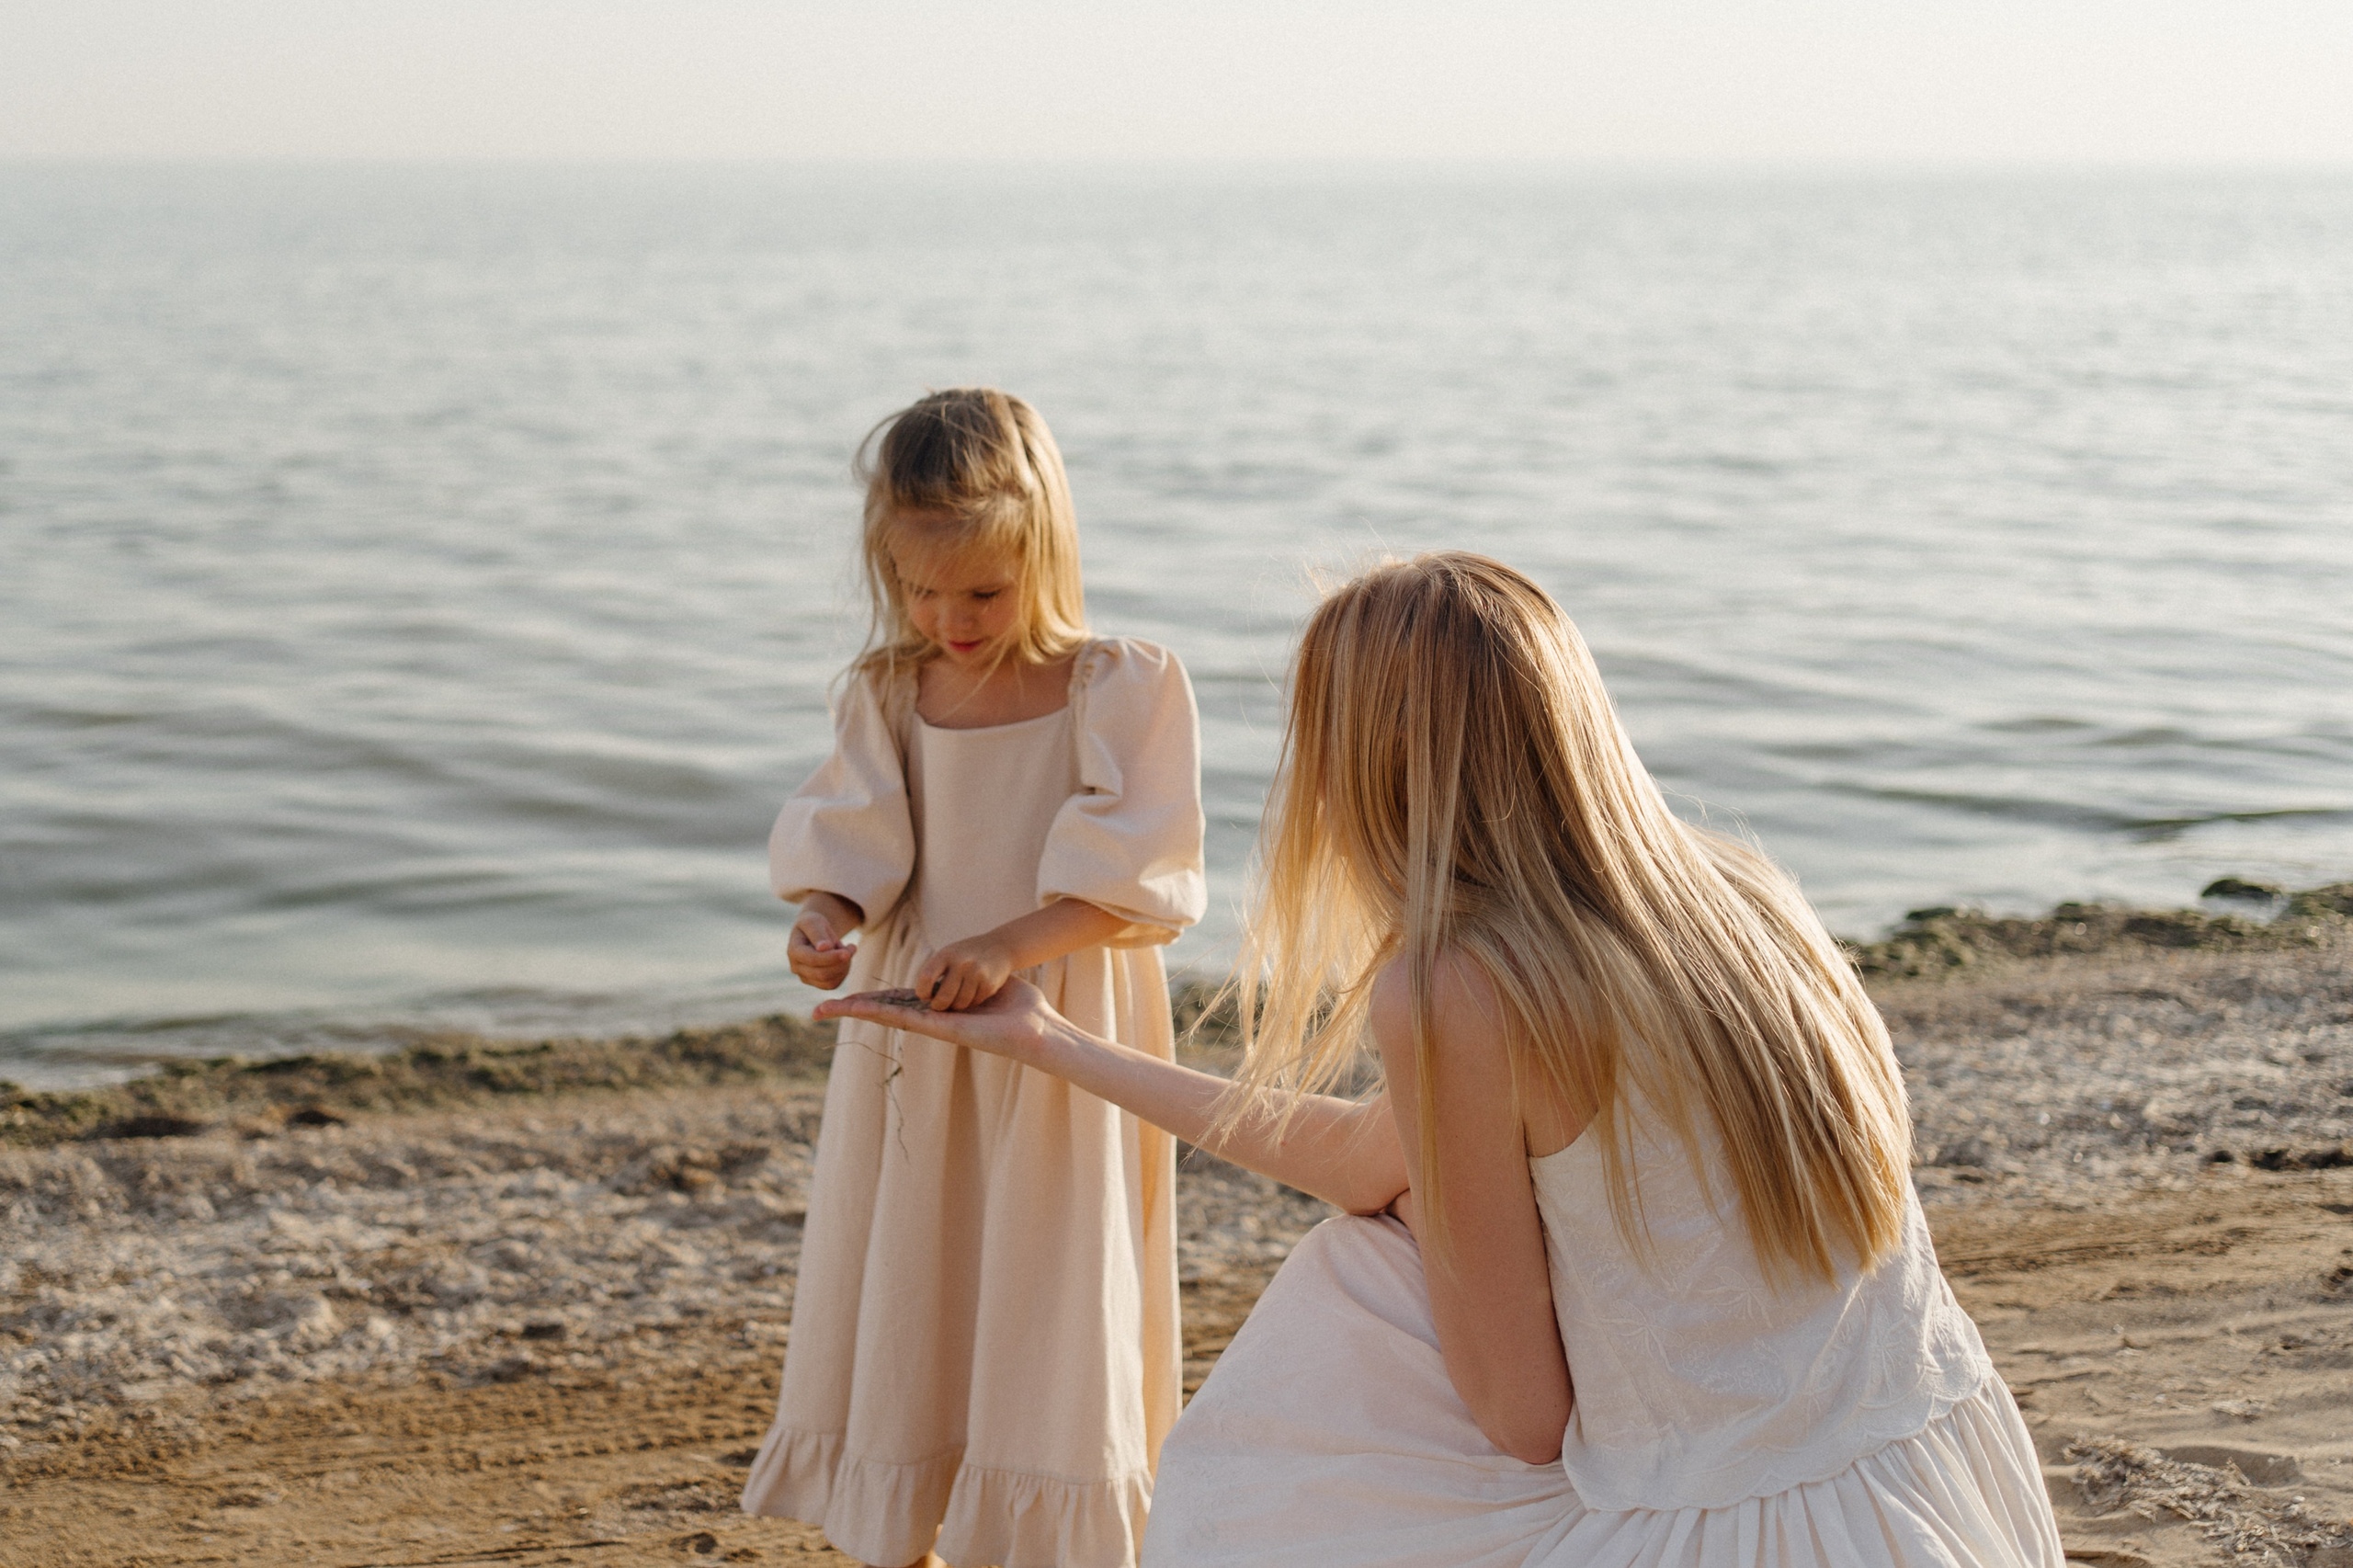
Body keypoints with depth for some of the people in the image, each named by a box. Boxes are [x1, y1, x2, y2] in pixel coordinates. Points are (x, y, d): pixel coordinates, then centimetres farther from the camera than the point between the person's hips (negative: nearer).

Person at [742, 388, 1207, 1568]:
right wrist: (825, 919, -20)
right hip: (911, 1053, 4)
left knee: (1047, 1326, 2)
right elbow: (849, 844, 3)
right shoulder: (889, 695, 3)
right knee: (897, 1310, 11)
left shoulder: (1124, 691, -9)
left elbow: (1135, 880, -15)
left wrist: (1007, 946, -29)